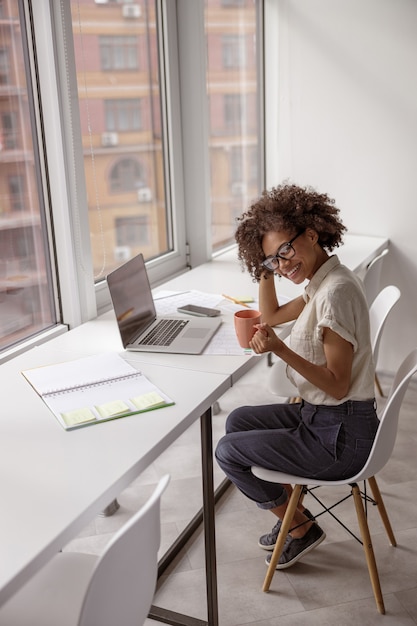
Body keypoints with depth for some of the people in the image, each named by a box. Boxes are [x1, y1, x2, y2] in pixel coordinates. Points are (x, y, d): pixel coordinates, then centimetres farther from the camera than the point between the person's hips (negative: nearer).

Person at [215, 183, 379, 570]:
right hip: (318, 414, 10)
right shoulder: (322, 283, 5)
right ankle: (291, 511, 28)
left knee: (228, 452, 0)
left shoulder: (335, 293, -26)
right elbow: (272, 316, 20)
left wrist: (279, 349, -32)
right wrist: (264, 268, 7)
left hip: (339, 436, -10)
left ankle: (302, 529, 19)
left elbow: (338, 385, -24)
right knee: (238, 421, 20)